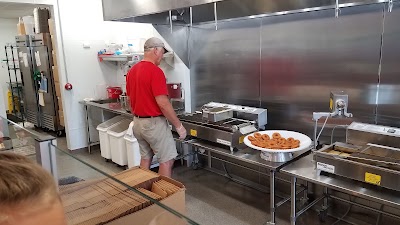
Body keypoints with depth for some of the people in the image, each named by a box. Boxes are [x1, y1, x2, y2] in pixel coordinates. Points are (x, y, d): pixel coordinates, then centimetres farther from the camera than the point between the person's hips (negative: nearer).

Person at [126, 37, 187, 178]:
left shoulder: (132, 71, 8)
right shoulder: (155, 71, -18)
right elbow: (162, 103, -22)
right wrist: (178, 125, -15)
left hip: (138, 122, 9)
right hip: (154, 123, -9)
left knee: (145, 158, 19)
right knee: (167, 160, 2)